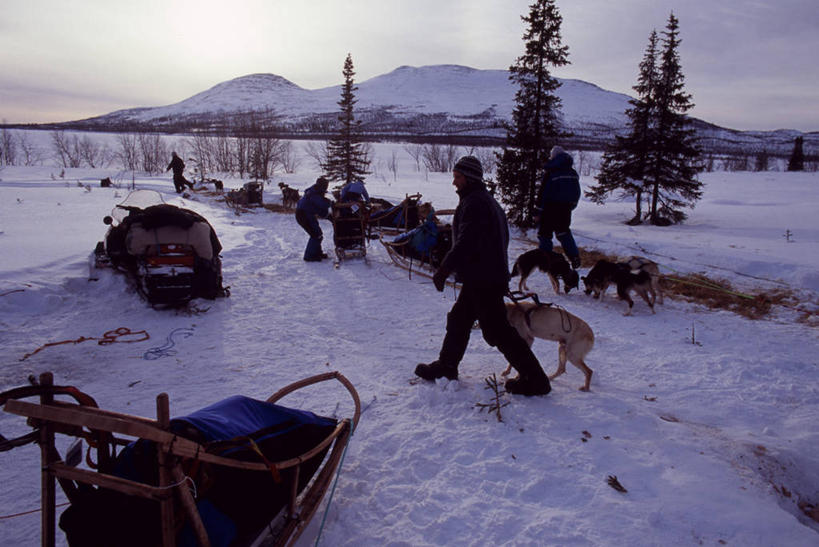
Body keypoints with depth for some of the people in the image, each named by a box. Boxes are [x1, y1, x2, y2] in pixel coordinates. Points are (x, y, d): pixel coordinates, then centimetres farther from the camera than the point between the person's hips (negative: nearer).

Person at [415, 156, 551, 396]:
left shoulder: (474, 203, -17)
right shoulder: (485, 200, 16)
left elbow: (465, 243, -25)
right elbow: (503, 237, 22)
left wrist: (444, 270, -18)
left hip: (483, 279, -11)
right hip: (492, 274, 11)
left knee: (497, 330, -5)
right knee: (458, 319, 20)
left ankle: (534, 379, 3)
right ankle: (446, 365, 33)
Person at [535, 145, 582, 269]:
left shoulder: (551, 173, -13)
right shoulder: (573, 173, 8)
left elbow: (543, 193, -13)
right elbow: (577, 193, 14)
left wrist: (538, 211, -10)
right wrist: (571, 206, 23)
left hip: (551, 208, -6)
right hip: (566, 208, 6)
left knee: (545, 233, 4)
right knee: (564, 232, 17)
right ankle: (575, 257, 9)